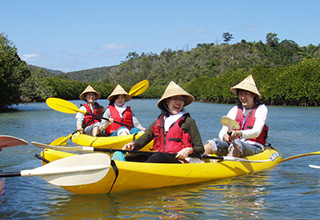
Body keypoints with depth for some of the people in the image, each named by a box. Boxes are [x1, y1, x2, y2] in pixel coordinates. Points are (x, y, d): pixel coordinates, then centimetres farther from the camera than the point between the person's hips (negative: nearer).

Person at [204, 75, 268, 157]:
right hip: (233, 144, 4)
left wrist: (240, 134, -34)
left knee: (236, 145, -38)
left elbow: (256, 132, -13)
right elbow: (223, 131, 4)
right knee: (212, 143, -23)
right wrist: (224, 136, -22)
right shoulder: (235, 110, 16)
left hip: (254, 147, -4)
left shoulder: (261, 109, 3)